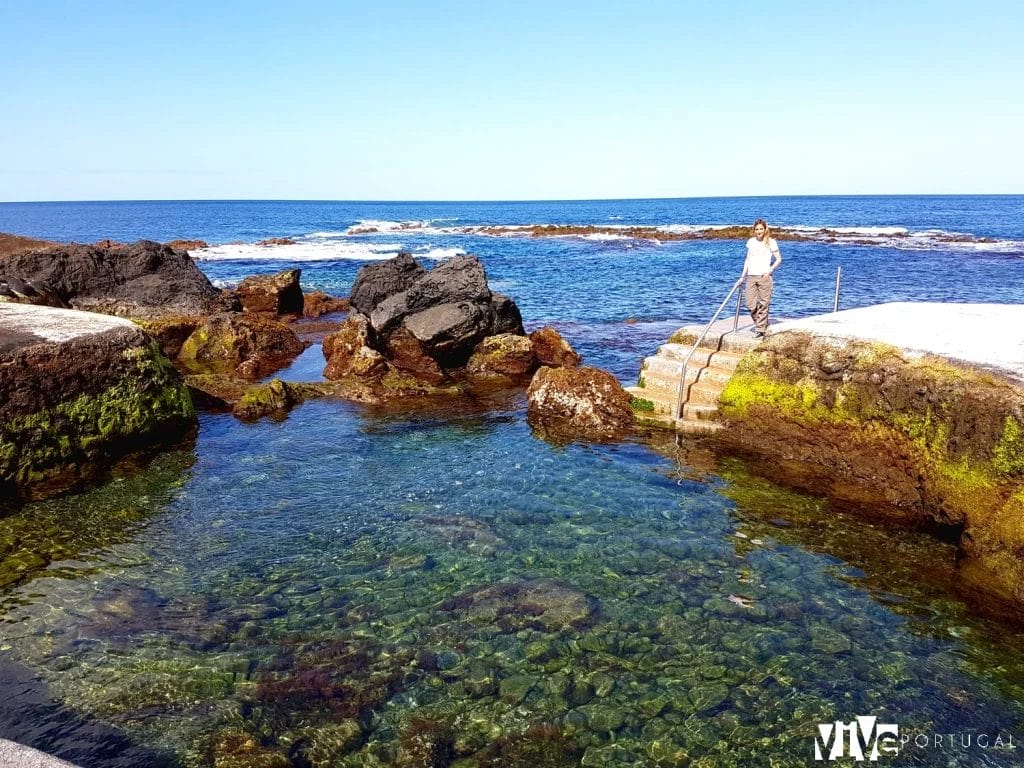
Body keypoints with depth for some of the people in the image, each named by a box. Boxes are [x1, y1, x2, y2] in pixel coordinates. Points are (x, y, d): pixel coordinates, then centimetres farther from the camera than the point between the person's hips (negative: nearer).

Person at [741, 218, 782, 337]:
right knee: (750, 305, -2)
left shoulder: (770, 242, 2)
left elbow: (778, 259, 4)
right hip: (751, 277, 4)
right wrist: (743, 275, 13)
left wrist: (770, 270, -9)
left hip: (764, 277, -4)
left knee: (763, 304, -3)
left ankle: (761, 330, 4)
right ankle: (761, 323, 21)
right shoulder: (751, 241, 13)